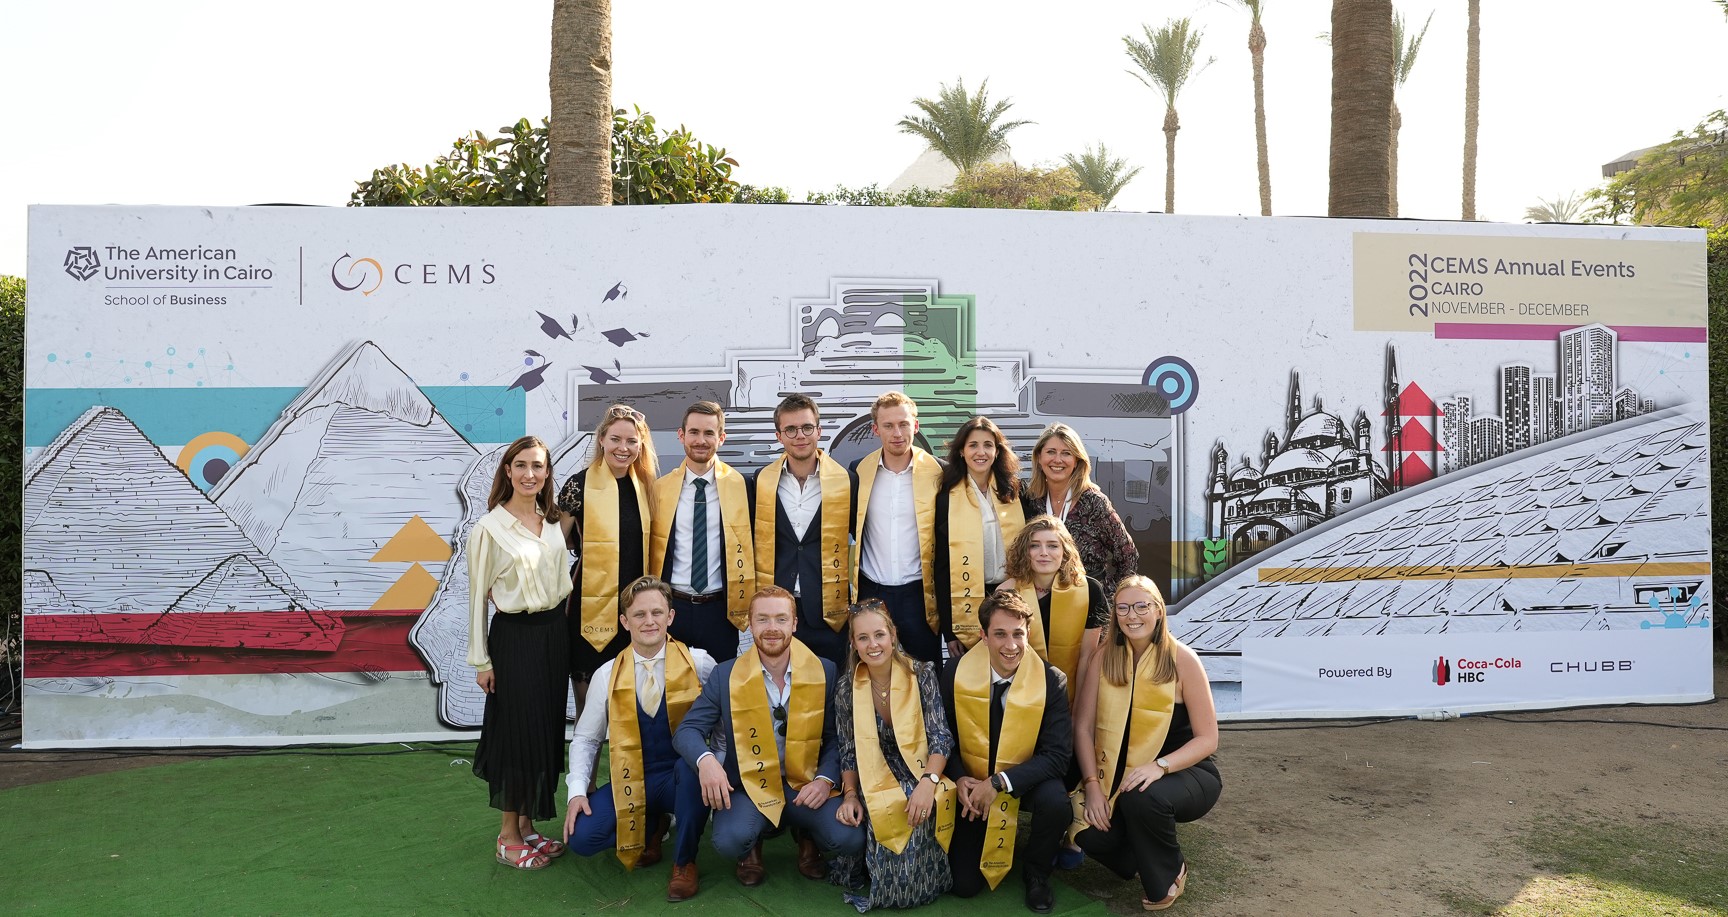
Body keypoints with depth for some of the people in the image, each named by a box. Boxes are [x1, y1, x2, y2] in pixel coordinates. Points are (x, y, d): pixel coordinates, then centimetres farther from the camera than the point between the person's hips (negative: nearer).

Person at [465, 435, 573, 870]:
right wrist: (480, 659, -8)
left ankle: (528, 825, 26)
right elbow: (477, 597, -8)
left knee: (547, 731, 12)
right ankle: (508, 835, 17)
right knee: (516, 732, 1)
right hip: (515, 637, -6)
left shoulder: (553, 521, 6)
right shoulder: (489, 528, -10)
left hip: (555, 633, 6)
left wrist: (563, 630, 9)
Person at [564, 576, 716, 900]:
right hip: (632, 782, 3)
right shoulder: (607, 675, 0)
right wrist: (577, 790, -5)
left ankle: (684, 861, -10)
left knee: (694, 766, -37)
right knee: (581, 837, -19)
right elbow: (585, 739, 8)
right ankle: (649, 826, 14)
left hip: (682, 776, -2)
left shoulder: (700, 664, -7)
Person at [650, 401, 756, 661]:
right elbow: (650, 548, 5)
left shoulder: (740, 486, -2)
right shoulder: (660, 488, 2)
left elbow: (749, 547, 2)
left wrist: (749, 606, -2)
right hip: (672, 607, 1)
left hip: (720, 610, -1)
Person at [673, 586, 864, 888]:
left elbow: (836, 736, 3)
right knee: (729, 839, -32)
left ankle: (810, 841, 13)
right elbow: (687, 730, -5)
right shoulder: (725, 676, -3)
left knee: (851, 838, -25)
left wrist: (825, 779, -15)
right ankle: (752, 850, 9)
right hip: (749, 785, -1)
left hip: (805, 786, 1)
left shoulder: (824, 672, -1)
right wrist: (705, 760, -27)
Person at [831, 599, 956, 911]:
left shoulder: (922, 675, -7)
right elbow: (849, 753, 7)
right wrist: (850, 795, -9)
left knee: (917, 819, -31)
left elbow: (941, 737, -11)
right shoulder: (846, 692, 0)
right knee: (881, 823, -28)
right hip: (875, 787, 1)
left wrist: (928, 782, -26)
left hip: (920, 777, -1)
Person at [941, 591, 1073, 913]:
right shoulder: (956, 675, -13)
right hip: (973, 787, 1)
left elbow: (1058, 754, -20)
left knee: (1055, 802, -34)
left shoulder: (1051, 681, -18)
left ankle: (1036, 872, -2)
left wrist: (999, 782, -29)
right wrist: (960, 779, -20)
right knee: (964, 885, -6)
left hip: (1026, 781, -1)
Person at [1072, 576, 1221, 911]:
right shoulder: (1105, 658, -3)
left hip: (1185, 771, -3)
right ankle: (1143, 855, 14)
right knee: (1090, 834, -22)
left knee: (1141, 798, -35)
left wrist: (1159, 765, -26)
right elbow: (1083, 727, -4)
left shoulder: (1182, 660, -13)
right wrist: (1093, 785, -15)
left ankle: (1170, 874, -1)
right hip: (1120, 776, 3)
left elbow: (1207, 739, -12)